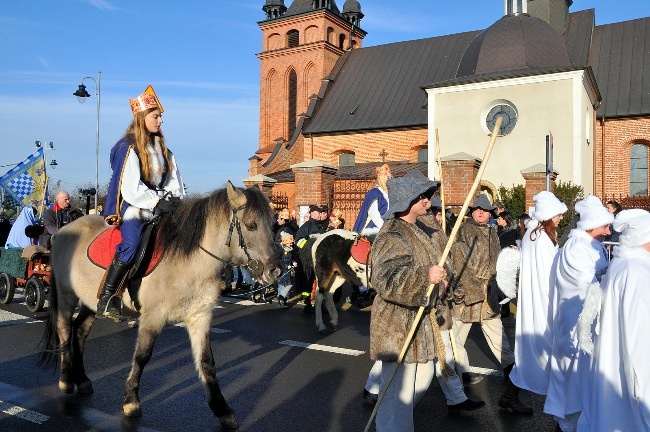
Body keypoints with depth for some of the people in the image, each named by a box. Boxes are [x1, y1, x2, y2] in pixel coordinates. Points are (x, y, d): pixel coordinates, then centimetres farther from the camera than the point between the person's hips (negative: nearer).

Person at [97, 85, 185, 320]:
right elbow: (131, 189, -15)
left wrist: (175, 200, -5)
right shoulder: (128, 148, -7)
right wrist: (158, 203, -20)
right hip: (131, 207, -7)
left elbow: (174, 179, 14)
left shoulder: (162, 149, 16)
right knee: (131, 244, -27)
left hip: (157, 208, 8)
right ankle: (106, 300, -19)